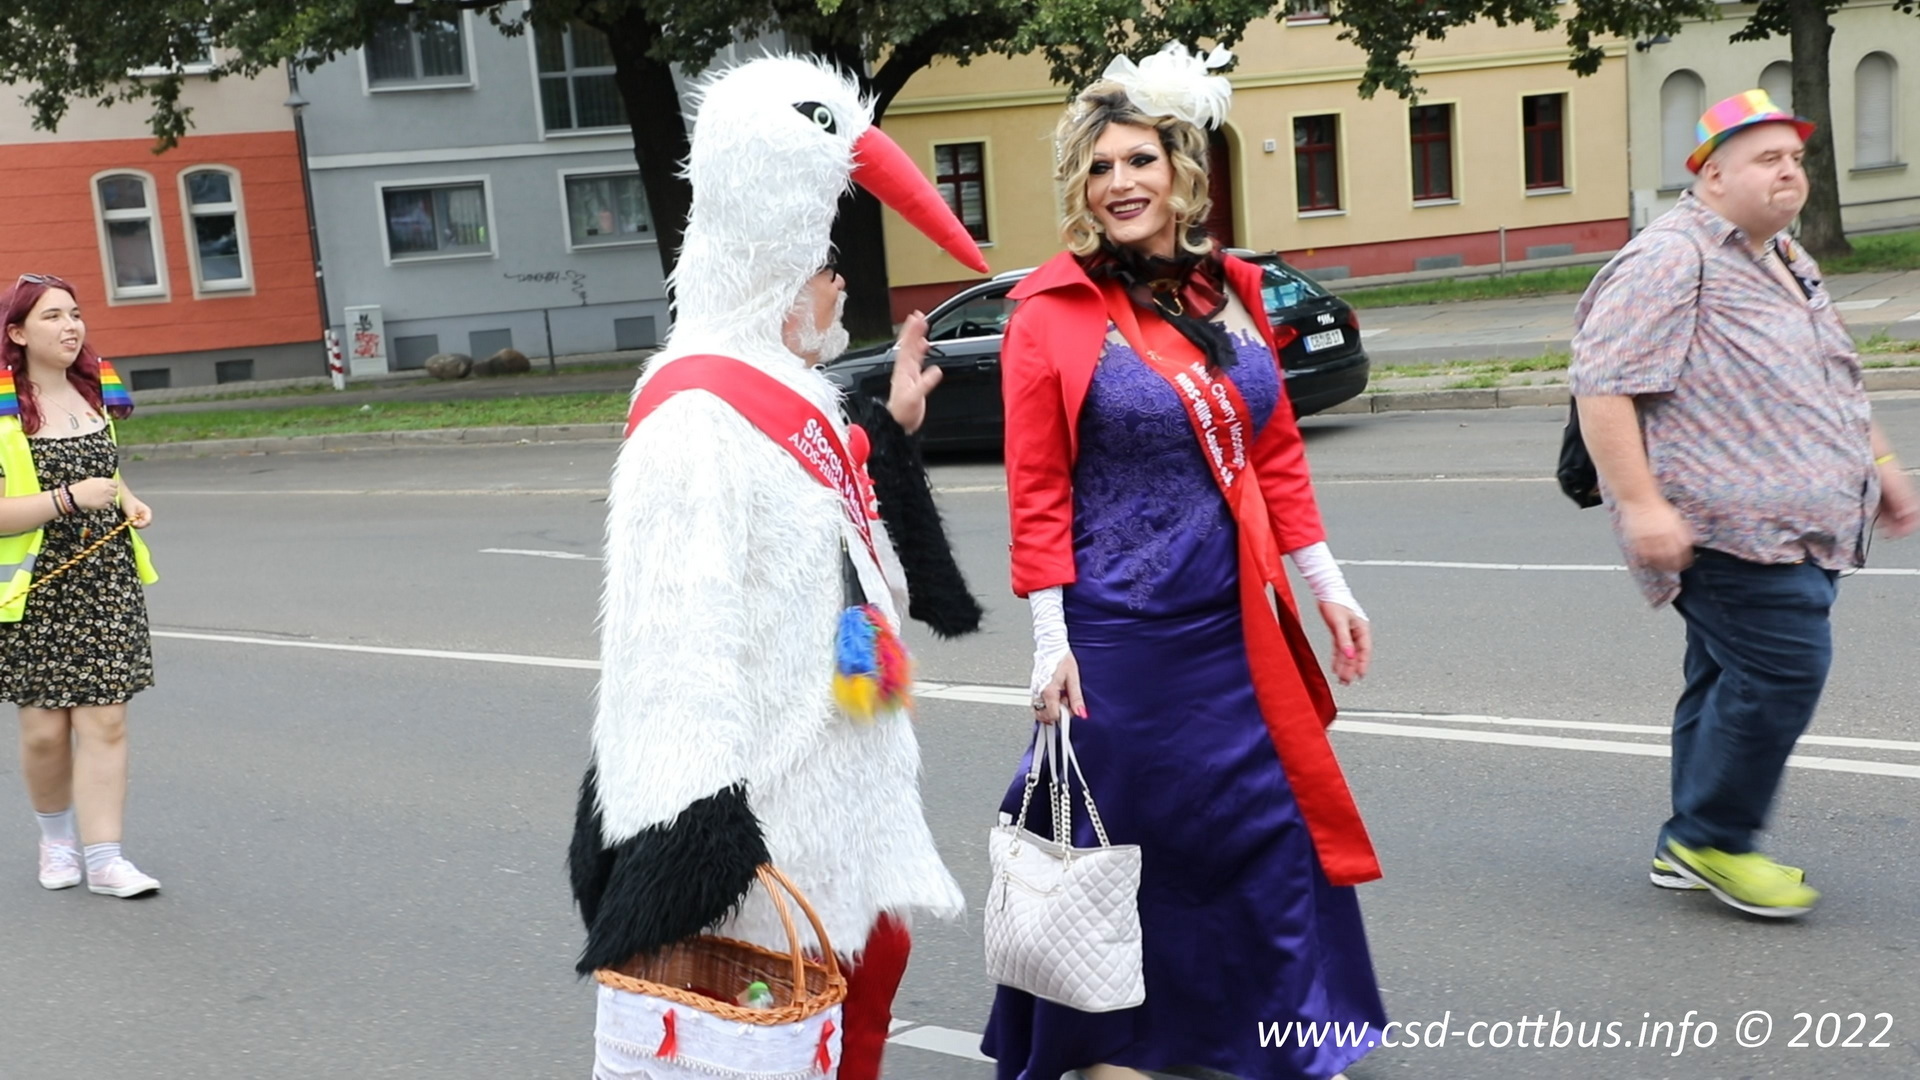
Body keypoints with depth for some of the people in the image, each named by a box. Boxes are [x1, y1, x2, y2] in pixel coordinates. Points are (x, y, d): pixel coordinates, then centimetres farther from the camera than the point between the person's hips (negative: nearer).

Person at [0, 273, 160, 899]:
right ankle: (56, 837, 31)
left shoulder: (95, 390, 9)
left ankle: (103, 858, 3)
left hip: (107, 578, 4)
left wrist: (126, 499, 7)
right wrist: (70, 498, -25)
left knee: (104, 721, -1)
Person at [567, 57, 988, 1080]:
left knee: (871, 963, 21)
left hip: (839, 771, 10)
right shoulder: (696, 415, -21)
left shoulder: (790, 396, 10)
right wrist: (699, 832, -31)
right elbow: (677, 635, -28)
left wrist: (892, 433, 19)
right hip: (767, 790, -10)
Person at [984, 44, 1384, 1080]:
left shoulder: (1230, 290, 8)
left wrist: (1328, 585, 11)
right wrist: (1051, 641, -13)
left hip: (1237, 621, 5)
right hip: (1121, 632, -5)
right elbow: (1038, 493, -9)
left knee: (1276, 823, 13)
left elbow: (1276, 453, 12)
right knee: (1127, 840, 7)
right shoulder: (1053, 313, -8)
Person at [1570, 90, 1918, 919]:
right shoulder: (1670, 258, -12)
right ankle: (1711, 839, 3)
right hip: (1729, 528, -10)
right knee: (1784, 668, -12)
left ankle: (1692, 849, 22)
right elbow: (1602, 384, -20)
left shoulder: (1787, 261, 21)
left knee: (1733, 679, 12)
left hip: (1795, 528, 10)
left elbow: (1832, 382, 33)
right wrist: (1638, 503, -25)